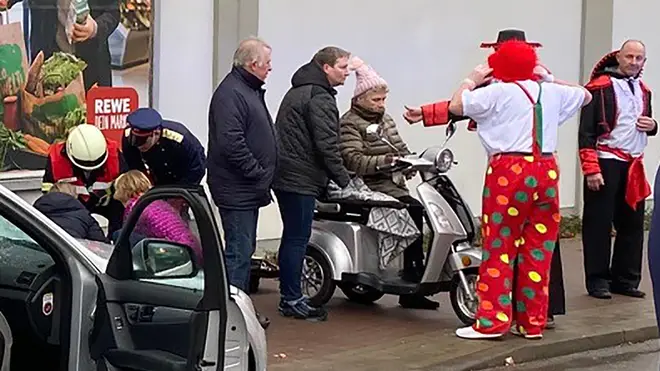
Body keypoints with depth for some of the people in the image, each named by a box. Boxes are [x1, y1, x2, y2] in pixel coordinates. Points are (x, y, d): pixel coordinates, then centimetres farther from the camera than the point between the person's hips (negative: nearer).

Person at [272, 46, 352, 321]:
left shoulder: (298, 91, 20)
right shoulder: (320, 97, -13)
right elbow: (326, 144, -18)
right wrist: (344, 180, -11)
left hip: (285, 175, 10)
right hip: (301, 179, -10)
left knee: (292, 237, 15)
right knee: (297, 239, -6)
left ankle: (288, 297, 20)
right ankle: (292, 301, -2)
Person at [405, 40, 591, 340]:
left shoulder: (497, 93, -4)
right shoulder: (551, 92, 12)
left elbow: (456, 106, -6)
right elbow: (585, 95, 29)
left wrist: (472, 79, 9)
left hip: (509, 171, -5)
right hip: (546, 170, 5)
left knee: (499, 247, 0)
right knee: (539, 248, 9)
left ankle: (492, 320, -1)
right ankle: (533, 321, 14)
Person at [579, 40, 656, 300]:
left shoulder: (643, 90, 16)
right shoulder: (601, 87, -7)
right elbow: (586, 131, -11)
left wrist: (652, 126, 5)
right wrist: (590, 169, -17)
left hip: (634, 166, 7)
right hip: (606, 164, -7)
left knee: (632, 224, 9)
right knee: (599, 224, -2)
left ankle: (625, 280, 18)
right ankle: (597, 281, 5)